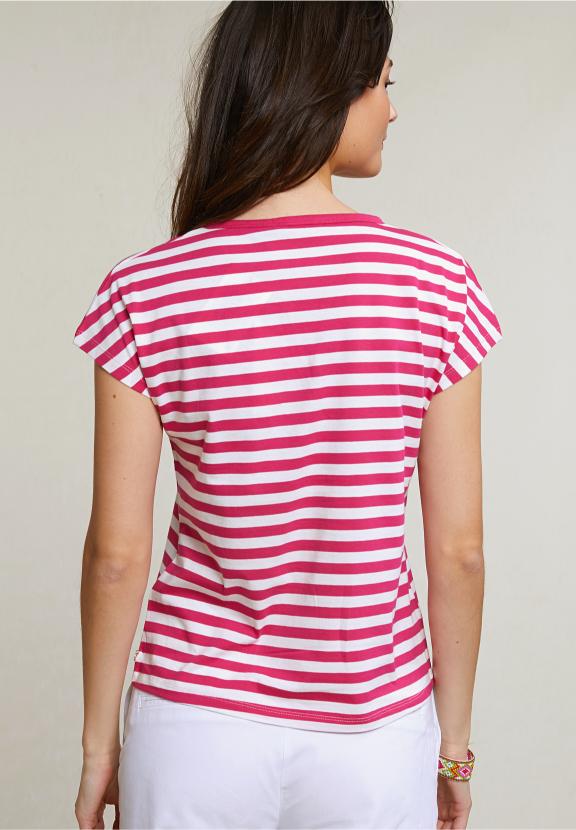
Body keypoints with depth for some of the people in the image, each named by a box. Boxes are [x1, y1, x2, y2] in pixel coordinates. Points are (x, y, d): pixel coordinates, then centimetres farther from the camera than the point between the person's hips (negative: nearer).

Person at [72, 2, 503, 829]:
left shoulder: (143, 295, -11)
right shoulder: (437, 283, -12)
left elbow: (116, 555, -8)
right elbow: (458, 550, -7)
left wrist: (99, 741, 5)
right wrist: (453, 741, 6)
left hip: (197, 723, 1)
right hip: (374, 732, 0)